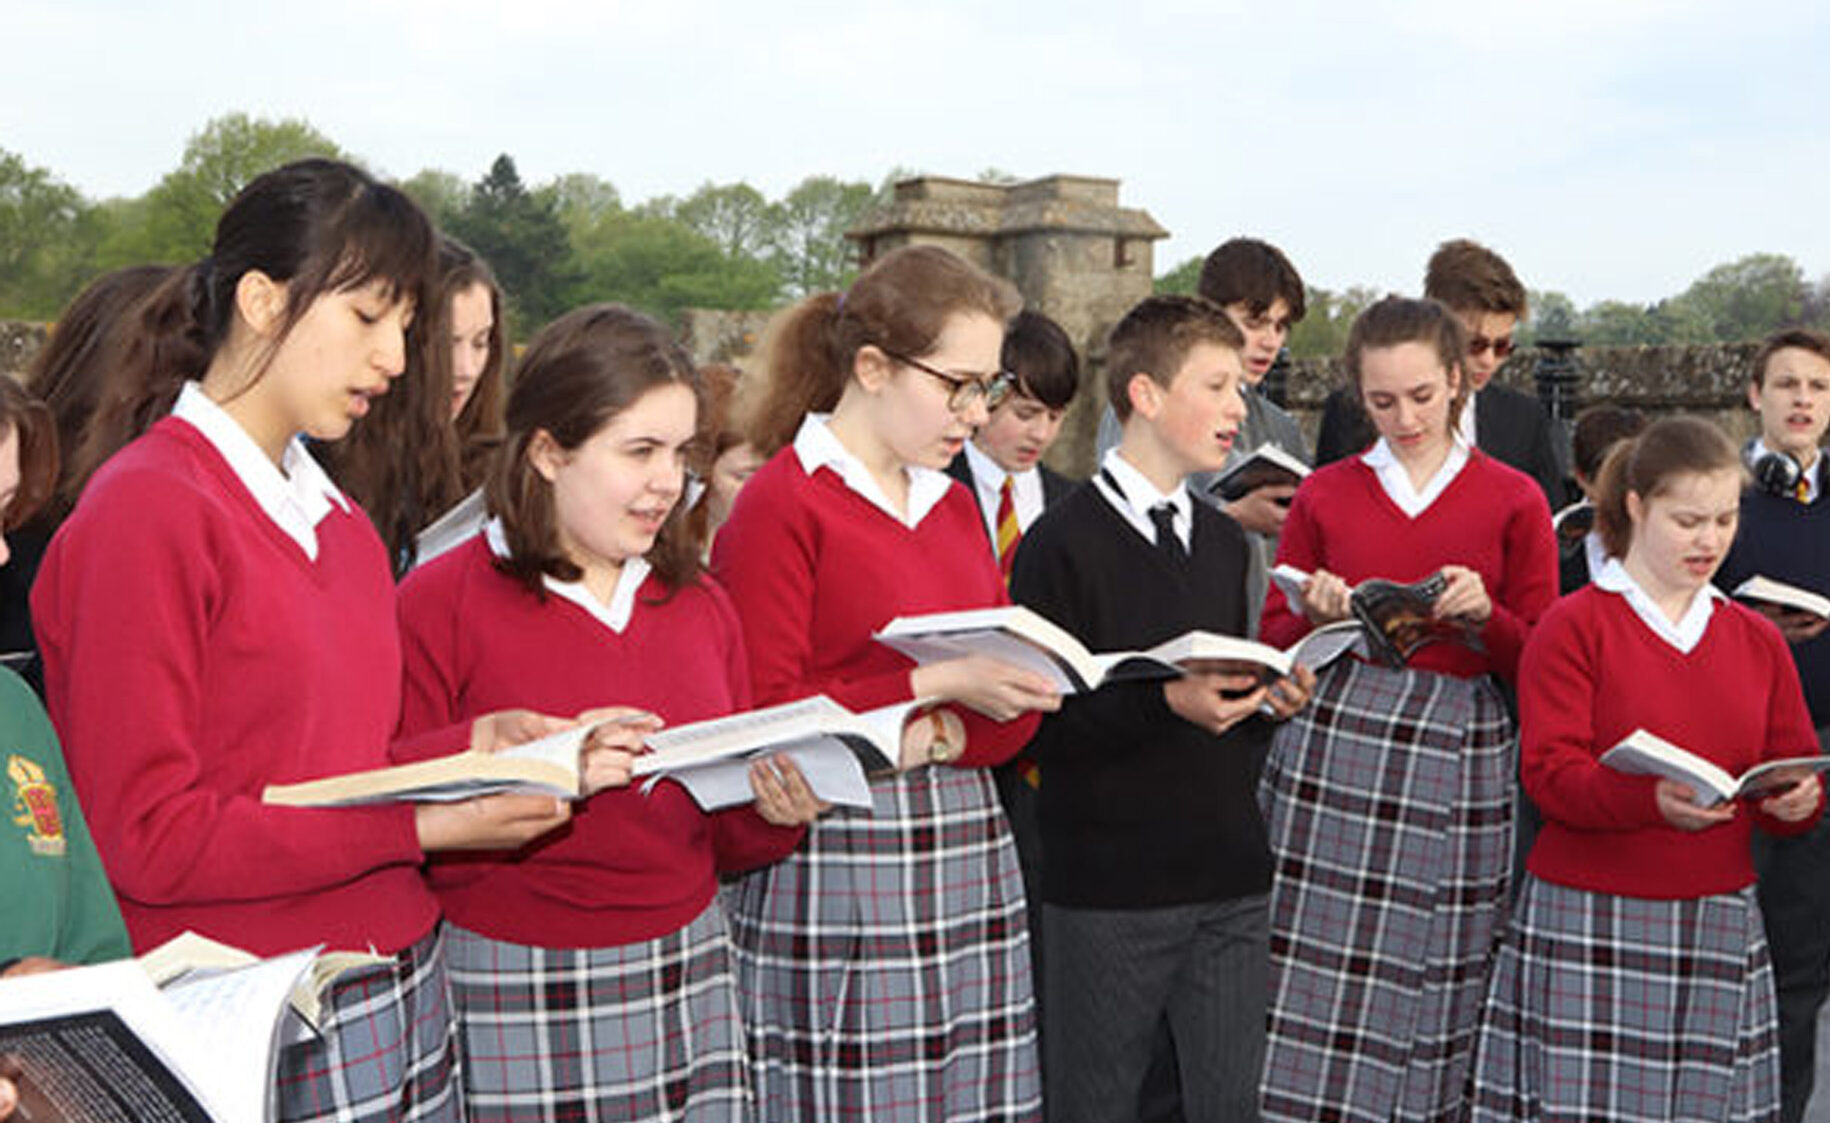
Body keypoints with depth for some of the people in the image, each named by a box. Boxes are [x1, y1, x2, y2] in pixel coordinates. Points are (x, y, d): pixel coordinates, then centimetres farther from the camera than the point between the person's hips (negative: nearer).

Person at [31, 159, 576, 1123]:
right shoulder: (145, 512, -13)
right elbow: (147, 836, -16)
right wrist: (421, 826, -20)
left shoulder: (333, 516, 10)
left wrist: (470, 744, -3)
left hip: (404, 988, 7)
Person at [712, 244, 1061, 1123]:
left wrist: (940, 735, -8)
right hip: (837, 871, -6)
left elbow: (1013, 719, 13)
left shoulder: (956, 505, 15)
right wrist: (934, 683, -15)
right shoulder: (781, 503, -6)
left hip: (969, 866, 6)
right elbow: (762, 713, -11)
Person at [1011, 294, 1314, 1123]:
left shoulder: (1224, 541, 13)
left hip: (1230, 880, 6)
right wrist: (1164, 703, -23)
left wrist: (1268, 701, 0)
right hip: (1107, 890, -6)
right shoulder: (1064, 542, -9)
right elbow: (1038, 719, -13)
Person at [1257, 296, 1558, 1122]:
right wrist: (1316, 615, -9)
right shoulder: (1324, 494, 9)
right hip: (1333, 742, 1)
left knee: (1438, 982, 2)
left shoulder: (1512, 499, 6)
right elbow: (1272, 639, 12)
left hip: (1460, 753, 0)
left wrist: (1483, 615, -13)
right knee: (1321, 972, -3)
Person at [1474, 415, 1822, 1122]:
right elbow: (1550, 772, -11)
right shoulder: (1574, 626, -2)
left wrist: (1797, 801, -11)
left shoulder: (1758, 640, 14)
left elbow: (1799, 773, 13)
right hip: (1586, 925, -4)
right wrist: (1653, 801, -29)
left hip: (1721, 930, 4)